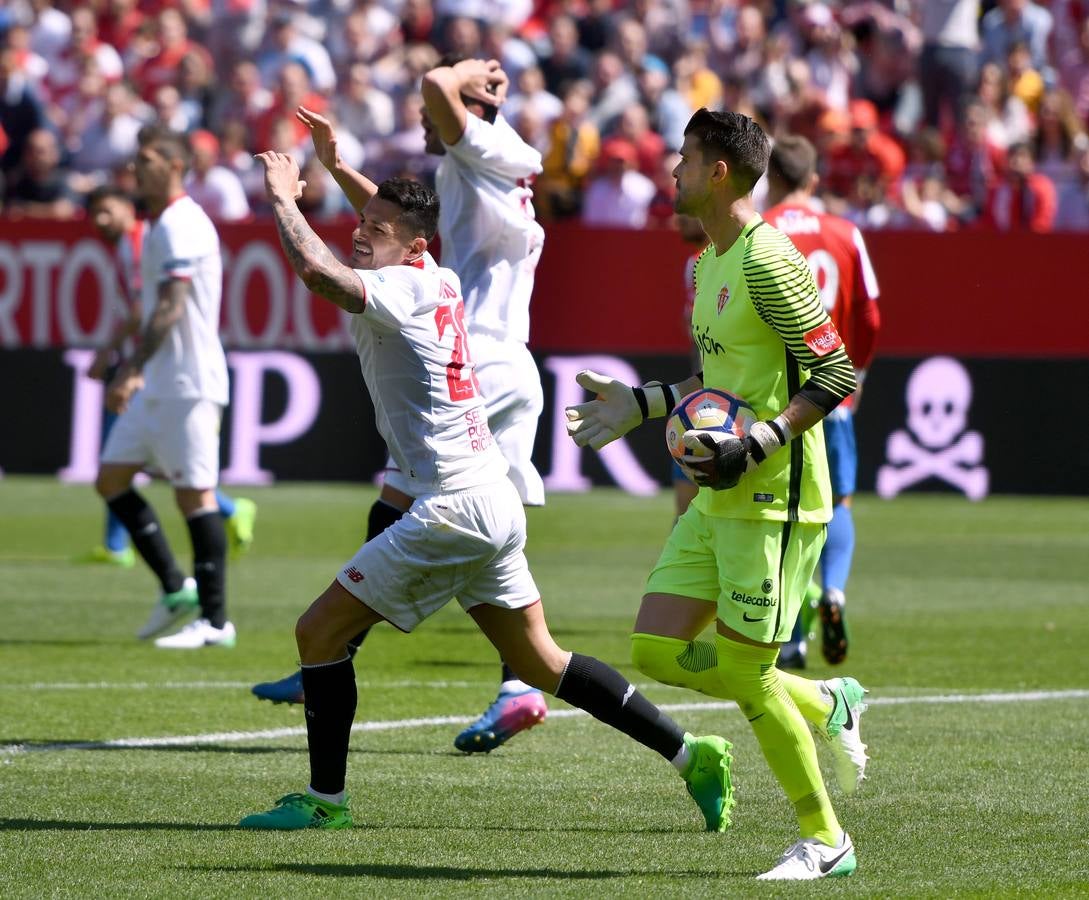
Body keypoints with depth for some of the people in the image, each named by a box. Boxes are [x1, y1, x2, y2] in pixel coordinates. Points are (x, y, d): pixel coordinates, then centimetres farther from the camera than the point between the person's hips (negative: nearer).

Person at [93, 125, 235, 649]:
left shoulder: (181, 226, -15)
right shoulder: (158, 226, 16)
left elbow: (169, 309, -23)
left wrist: (131, 370, -27)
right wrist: (134, 373, 23)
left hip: (187, 384, -10)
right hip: (156, 386, 10)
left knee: (194, 493, -7)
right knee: (111, 479, 9)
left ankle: (214, 620, -2)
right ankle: (175, 589, 14)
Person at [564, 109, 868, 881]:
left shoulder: (767, 261, -17)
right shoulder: (710, 262, 13)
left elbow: (836, 374, -18)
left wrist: (757, 445, -24)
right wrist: (639, 407, 20)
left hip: (775, 499, -9)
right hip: (720, 497, 9)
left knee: (743, 673, -5)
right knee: (657, 651, 5)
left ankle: (825, 843, 10)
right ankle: (826, 705, 20)